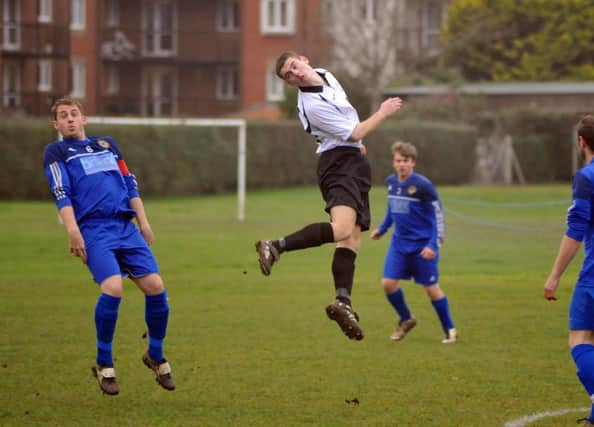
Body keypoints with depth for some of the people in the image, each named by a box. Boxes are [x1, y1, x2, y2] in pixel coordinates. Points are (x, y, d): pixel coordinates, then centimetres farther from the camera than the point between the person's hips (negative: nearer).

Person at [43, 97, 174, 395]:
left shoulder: (107, 144, 25)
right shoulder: (56, 152, 11)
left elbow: (130, 184, 25)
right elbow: (61, 194, -2)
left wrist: (144, 222, 16)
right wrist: (73, 232, -14)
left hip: (126, 227, 5)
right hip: (93, 229, -5)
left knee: (155, 286, -8)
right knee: (112, 288, -24)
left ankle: (156, 355, 14)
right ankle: (104, 364, -6)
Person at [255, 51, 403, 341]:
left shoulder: (326, 76, 11)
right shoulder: (311, 105, -19)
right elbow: (355, 133, -13)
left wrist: (356, 142, 34)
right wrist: (383, 113, -2)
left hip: (354, 164, 9)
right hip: (339, 164, -9)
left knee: (351, 239, -1)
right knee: (342, 228, -30)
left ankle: (343, 302, -8)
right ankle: (276, 247, -28)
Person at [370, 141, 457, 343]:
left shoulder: (423, 185, -17)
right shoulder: (391, 182, 1)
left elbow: (438, 215, -13)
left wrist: (434, 245, -19)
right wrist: (382, 229, 19)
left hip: (422, 245, -5)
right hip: (399, 242, 5)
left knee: (431, 288, -1)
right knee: (388, 283, -6)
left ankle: (450, 330, 15)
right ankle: (406, 319, 19)